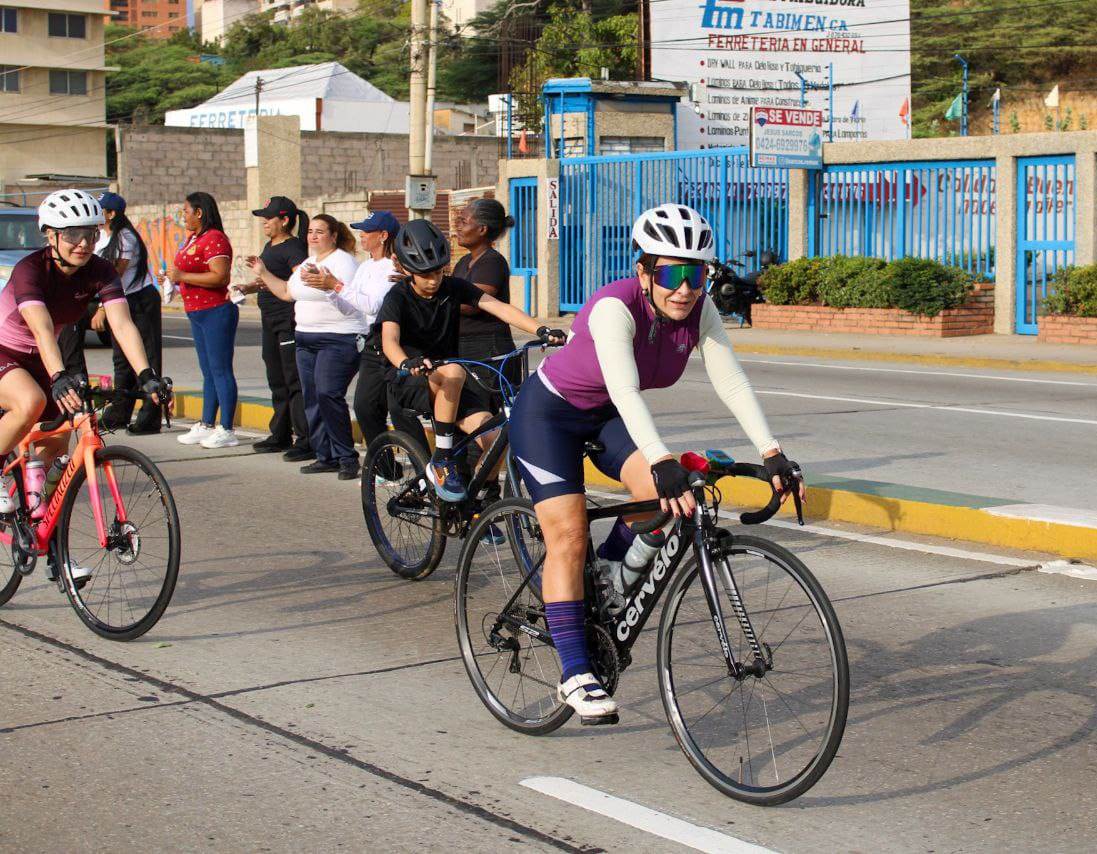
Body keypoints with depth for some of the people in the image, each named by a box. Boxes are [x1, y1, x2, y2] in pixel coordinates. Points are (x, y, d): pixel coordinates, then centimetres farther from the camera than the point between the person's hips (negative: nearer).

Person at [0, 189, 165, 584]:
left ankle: (53, 552, 11)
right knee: (32, 402, -37)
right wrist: (59, 378, -59)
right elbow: (42, 328, -43)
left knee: (55, 451, 1)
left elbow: (122, 324, -27)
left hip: (38, 360, 6)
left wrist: (145, 374, -42)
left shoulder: (100, 272, -14)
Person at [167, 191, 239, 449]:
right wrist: (174, 276, 10)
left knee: (220, 370, -7)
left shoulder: (214, 239, -15)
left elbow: (220, 276, -25)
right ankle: (206, 426, 20)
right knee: (208, 371, 14)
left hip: (217, 312, -10)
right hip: (197, 312, 10)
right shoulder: (192, 238, 16)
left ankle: (226, 430, -4)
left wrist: (183, 276, -20)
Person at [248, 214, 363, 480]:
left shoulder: (343, 261, -7)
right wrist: (263, 273, 22)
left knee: (328, 395, -18)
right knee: (311, 398, 6)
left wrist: (331, 284, -34)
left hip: (339, 339, -9)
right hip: (306, 339, 9)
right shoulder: (307, 263, 20)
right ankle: (325, 457, 12)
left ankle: (347, 457, -12)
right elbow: (287, 293, 25)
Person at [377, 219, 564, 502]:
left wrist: (541, 330, -28)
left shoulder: (453, 287, 0)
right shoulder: (398, 297, -10)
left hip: (448, 385, 4)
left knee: (493, 438, -19)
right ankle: (442, 461, -27)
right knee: (453, 372, -38)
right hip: (411, 383, -4)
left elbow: (499, 307, -12)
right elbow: (389, 339, -28)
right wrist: (406, 363, -51)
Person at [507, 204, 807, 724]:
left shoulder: (699, 310, -17)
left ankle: (613, 562, 9)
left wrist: (771, 453, -34)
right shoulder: (615, 307, -34)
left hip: (605, 416, 5)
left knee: (665, 491, -22)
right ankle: (575, 676, -9)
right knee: (568, 538, -14)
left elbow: (731, 381, -22)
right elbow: (624, 390, -47)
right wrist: (662, 461, -59)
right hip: (548, 411, -5)